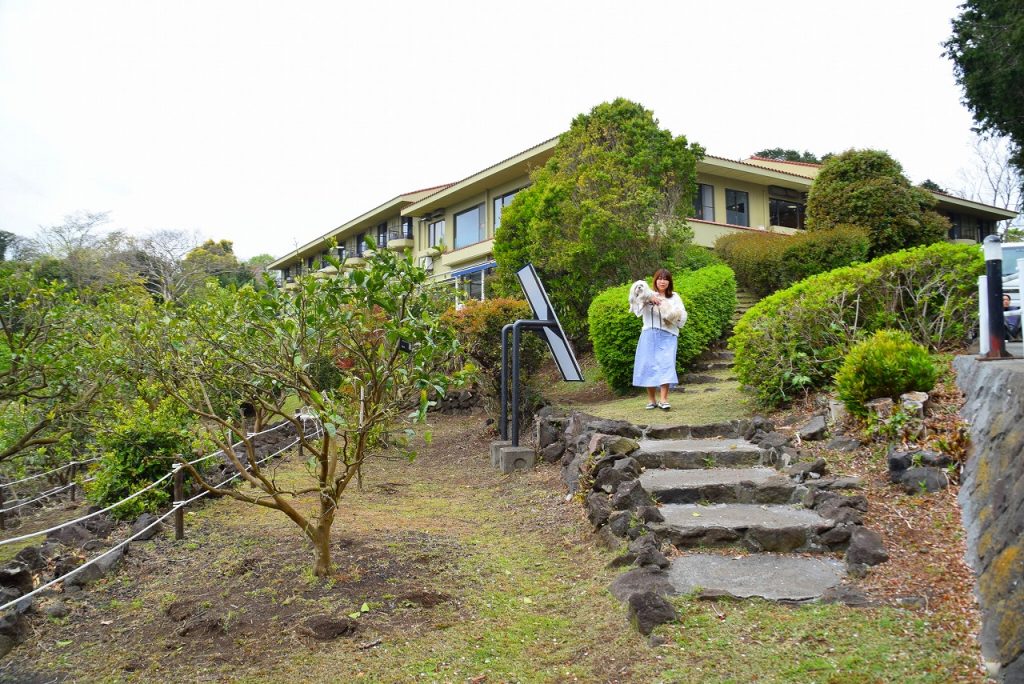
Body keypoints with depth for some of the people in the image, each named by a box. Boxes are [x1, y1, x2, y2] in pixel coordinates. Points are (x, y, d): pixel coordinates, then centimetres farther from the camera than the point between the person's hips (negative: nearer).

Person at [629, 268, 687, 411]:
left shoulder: (674, 297, 14)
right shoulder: (648, 295, 11)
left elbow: (682, 315, 7)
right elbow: (637, 287, -7)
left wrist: (672, 314, -12)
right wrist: (650, 297, -19)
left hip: (668, 336, 0)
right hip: (649, 335, 0)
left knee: (666, 365, -11)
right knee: (649, 365, -1)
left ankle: (663, 399, -14)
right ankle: (651, 399, 8)